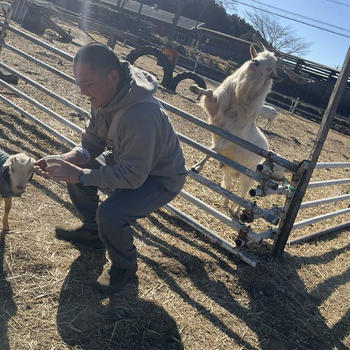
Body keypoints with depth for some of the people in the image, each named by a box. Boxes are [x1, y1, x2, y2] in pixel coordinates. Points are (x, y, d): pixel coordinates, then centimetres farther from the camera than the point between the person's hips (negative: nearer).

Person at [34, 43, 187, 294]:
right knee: (75, 170, 8)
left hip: (161, 178, -9)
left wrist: (79, 175, -34)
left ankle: (124, 266, 4)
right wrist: (65, 160, -19)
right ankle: (91, 230, 30)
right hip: (126, 159, 9)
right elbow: (92, 142, 0)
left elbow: (132, 176, -35)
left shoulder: (140, 114, -38)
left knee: (110, 214, -29)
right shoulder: (106, 95, -10)